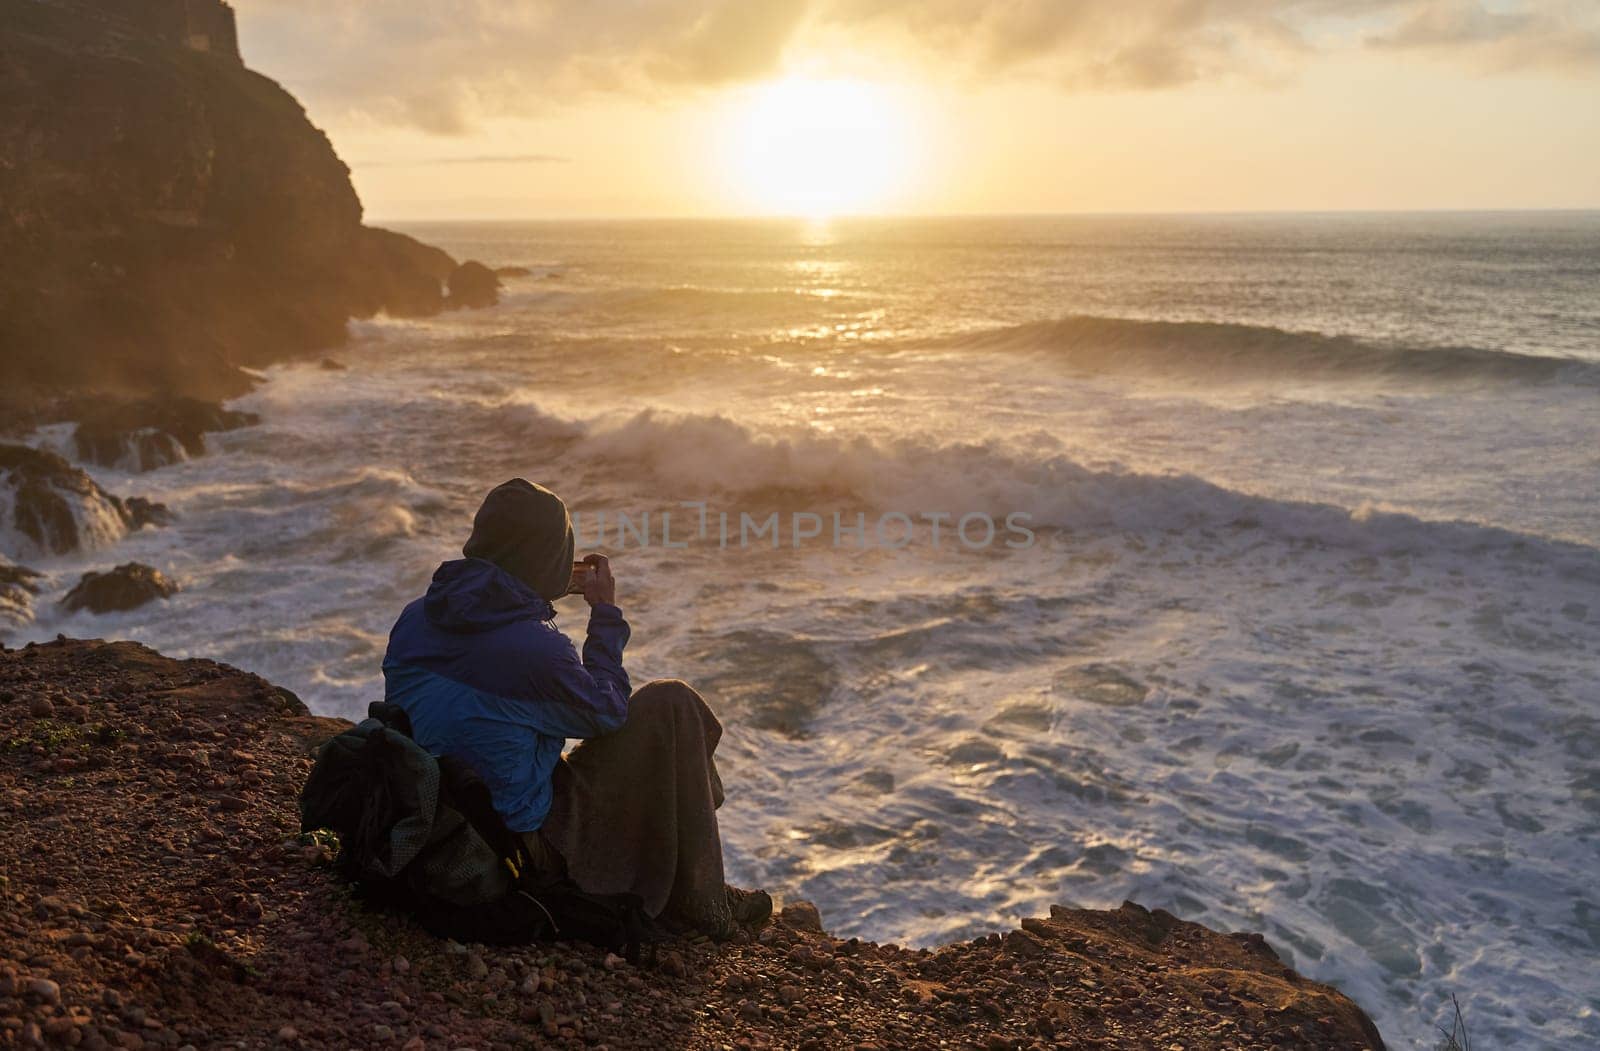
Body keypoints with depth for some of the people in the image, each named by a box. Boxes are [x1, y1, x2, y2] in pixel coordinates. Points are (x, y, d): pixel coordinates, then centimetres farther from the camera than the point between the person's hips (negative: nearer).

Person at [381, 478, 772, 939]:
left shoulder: (414, 618, -2)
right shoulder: (536, 648, -25)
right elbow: (608, 711, -7)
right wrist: (606, 612, 0)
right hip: (526, 844, -9)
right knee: (672, 706, -5)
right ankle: (698, 899, 7)